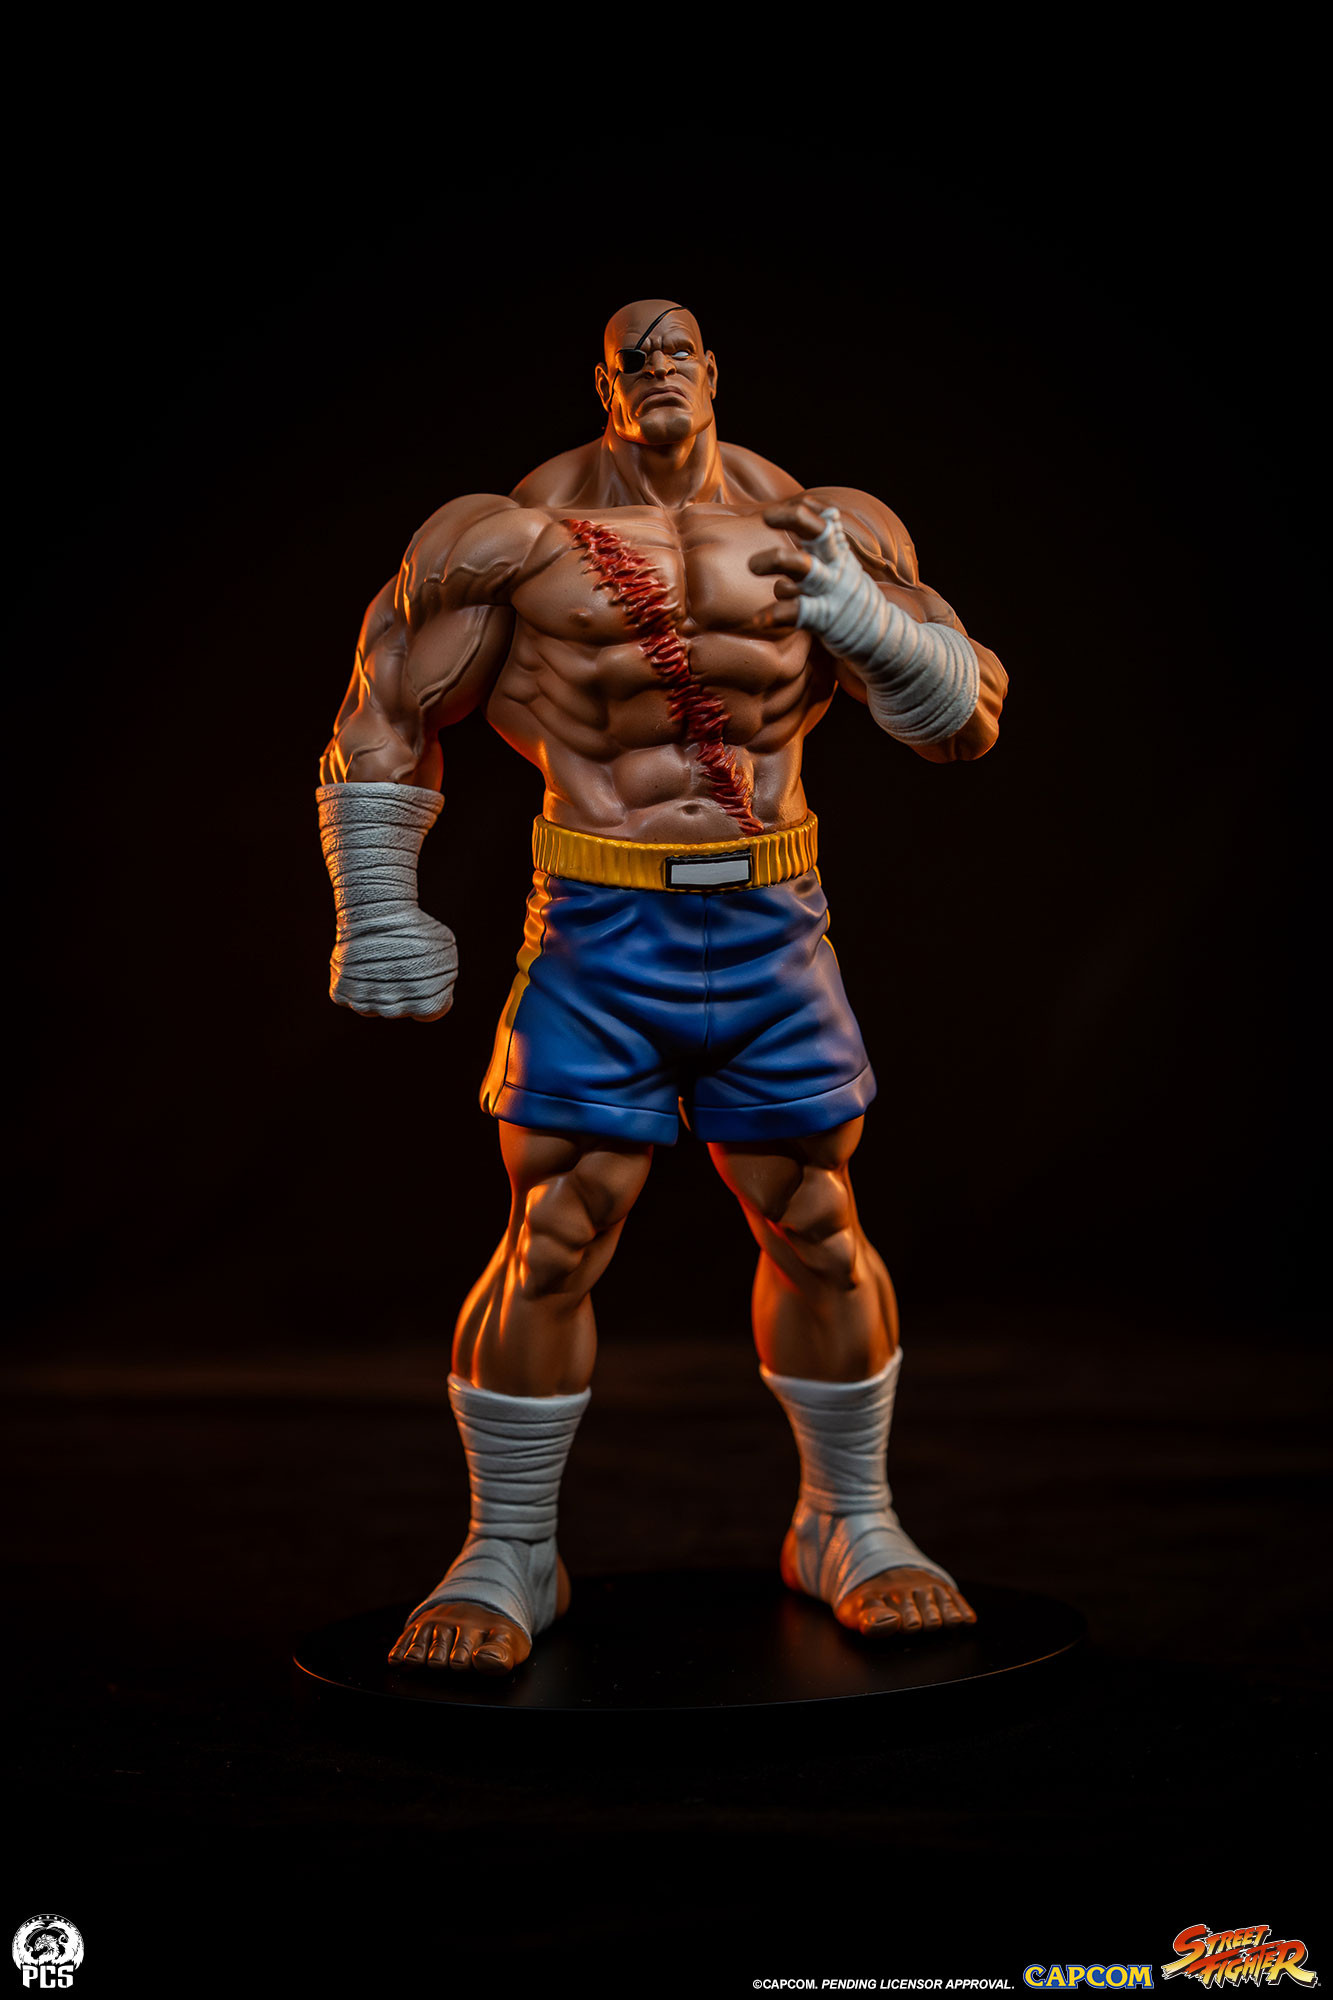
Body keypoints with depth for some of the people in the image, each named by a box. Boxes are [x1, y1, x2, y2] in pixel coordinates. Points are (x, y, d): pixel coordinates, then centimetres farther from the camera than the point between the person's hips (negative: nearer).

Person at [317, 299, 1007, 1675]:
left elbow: (966, 721, 5)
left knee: (817, 1230, 7)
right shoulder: (526, 538, -1)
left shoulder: (816, 532, 5)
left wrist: (870, 619, -15)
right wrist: (380, 912, 1)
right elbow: (386, 712, 5)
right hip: (598, 927, -2)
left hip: (769, 924, 2)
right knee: (552, 1240, -3)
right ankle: (508, 1558, 14)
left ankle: (848, 1527, 26)